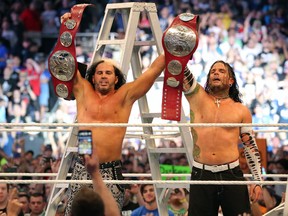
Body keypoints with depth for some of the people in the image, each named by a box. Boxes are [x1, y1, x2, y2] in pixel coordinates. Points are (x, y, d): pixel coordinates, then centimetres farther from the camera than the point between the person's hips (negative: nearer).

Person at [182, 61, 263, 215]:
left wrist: (257, 181, 4)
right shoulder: (197, 97, 8)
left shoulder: (241, 111, 8)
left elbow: (251, 147, 10)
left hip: (232, 174, 0)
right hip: (201, 175, 0)